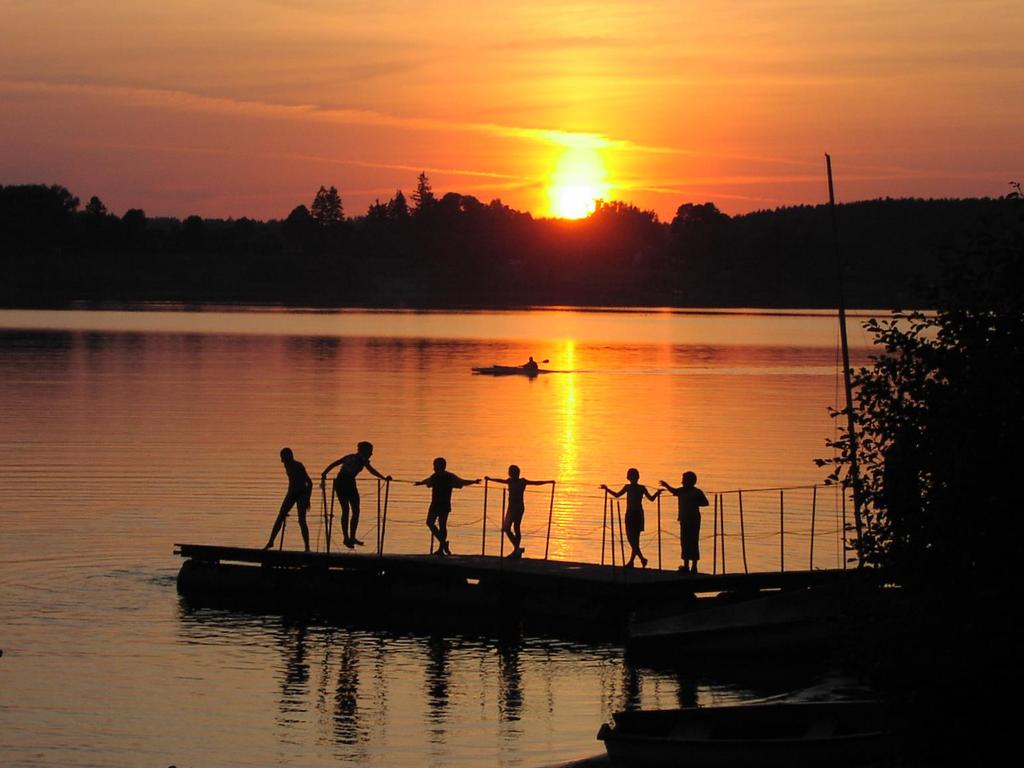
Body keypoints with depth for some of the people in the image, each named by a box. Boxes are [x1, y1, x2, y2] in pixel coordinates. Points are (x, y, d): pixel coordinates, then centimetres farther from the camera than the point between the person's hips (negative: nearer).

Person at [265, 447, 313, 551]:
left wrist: (308, 499, -20)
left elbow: (309, 483, -17)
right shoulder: (287, 466, 5)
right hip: (291, 493, 7)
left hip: (302, 494, -7)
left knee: (301, 521, -12)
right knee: (280, 517, 2)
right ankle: (271, 542, 8)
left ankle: (307, 547, -9)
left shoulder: (298, 466, -18)